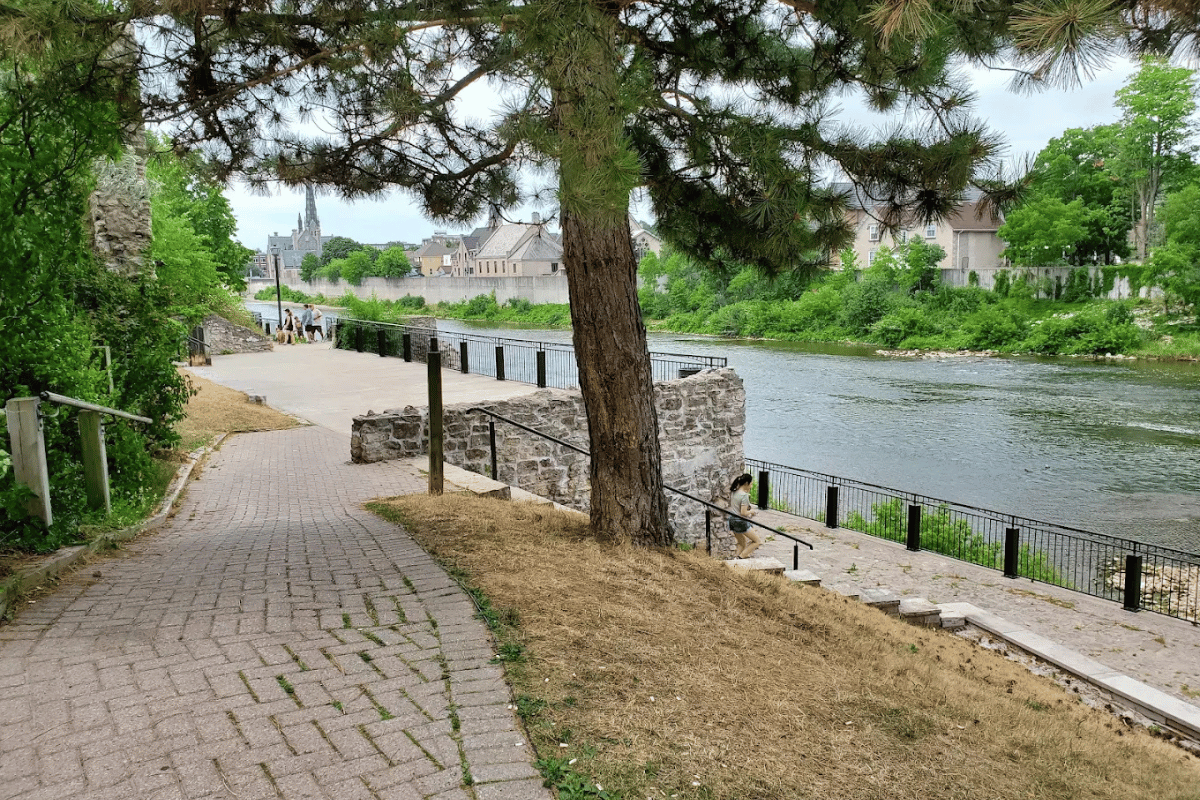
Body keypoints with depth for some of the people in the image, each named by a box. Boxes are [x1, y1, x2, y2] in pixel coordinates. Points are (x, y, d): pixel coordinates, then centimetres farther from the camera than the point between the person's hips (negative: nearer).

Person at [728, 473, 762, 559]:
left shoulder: (733, 492, 5)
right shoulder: (744, 495, -20)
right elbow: (743, 513, -23)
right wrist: (751, 511, -2)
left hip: (732, 520, 9)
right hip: (741, 522, -9)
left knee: (742, 544, 25)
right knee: (758, 541, 4)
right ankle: (740, 557, -4)